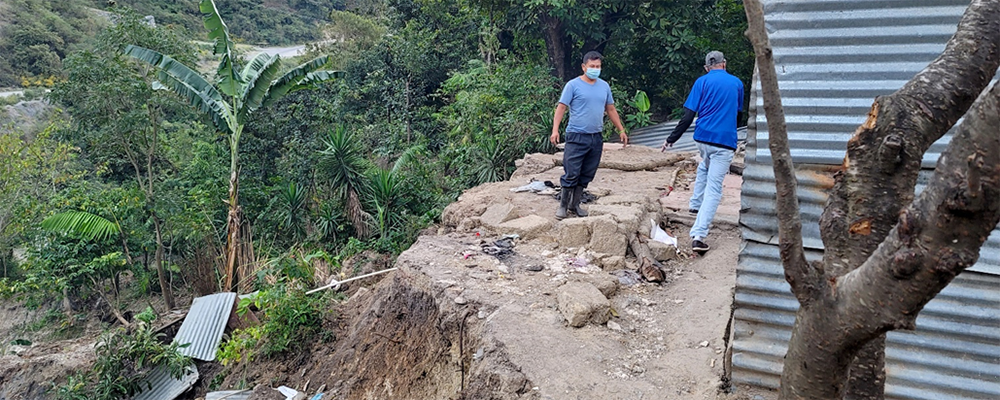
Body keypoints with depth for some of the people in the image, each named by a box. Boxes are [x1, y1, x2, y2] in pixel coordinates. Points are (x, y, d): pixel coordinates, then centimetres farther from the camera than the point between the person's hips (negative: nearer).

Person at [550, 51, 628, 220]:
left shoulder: (604, 86, 11)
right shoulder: (573, 85, -5)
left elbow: (611, 109, 19)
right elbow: (561, 108, -8)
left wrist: (621, 130, 17)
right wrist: (555, 130, -20)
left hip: (596, 138, 5)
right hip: (576, 136, -5)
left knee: (586, 175, 10)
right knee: (571, 174, -5)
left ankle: (575, 205, 21)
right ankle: (563, 205, 8)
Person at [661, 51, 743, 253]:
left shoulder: (702, 81, 1)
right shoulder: (737, 83, 8)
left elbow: (688, 115, -7)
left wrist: (672, 138, -2)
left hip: (703, 137, 1)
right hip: (725, 141, -1)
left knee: (704, 167, 35)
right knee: (713, 188, -5)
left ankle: (696, 204, 39)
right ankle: (698, 235, -14)